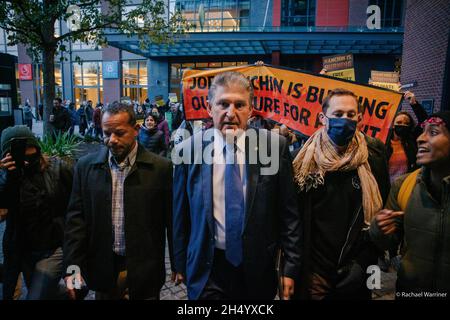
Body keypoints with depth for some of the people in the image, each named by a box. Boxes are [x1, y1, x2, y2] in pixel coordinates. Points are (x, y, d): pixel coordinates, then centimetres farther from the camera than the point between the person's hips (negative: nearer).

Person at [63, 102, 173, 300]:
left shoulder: (160, 168, -8)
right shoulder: (86, 166, 0)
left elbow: (172, 220, -5)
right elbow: (76, 218, 1)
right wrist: (73, 265, -6)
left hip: (144, 271, -2)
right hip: (103, 270, 2)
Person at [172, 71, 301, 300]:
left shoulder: (275, 146, -9)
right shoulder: (188, 150, -8)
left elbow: (288, 212, -3)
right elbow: (180, 215, 0)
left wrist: (290, 266, -2)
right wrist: (180, 264, 6)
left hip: (259, 267, 1)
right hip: (206, 268, 0)